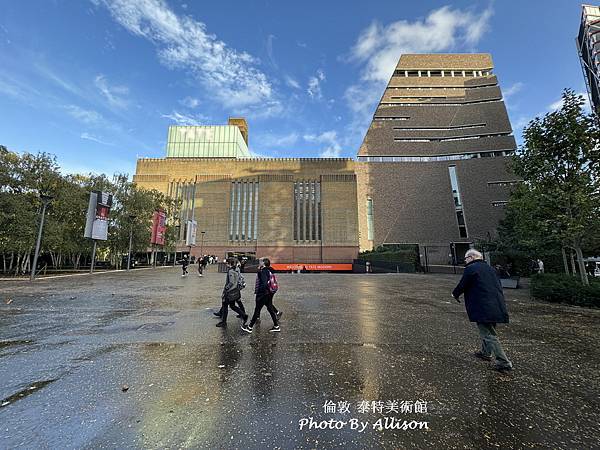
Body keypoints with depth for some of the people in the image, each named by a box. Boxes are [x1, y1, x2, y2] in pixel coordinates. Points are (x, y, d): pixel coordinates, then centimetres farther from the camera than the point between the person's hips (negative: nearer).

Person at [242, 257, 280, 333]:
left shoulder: (263, 272, -18)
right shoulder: (268, 271, 8)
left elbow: (264, 283, -26)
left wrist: (258, 291, -20)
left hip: (262, 295, -9)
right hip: (268, 293, 9)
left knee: (257, 310, 4)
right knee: (271, 310, 13)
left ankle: (249, 327, 18)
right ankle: (276, 326, 19)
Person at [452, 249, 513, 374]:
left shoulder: (470, 269, -12)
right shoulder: (489, 268, 15)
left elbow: (462, 285, -10)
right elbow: (498, 285, 20)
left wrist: (455, 294, 9)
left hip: (483, 309, -9)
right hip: (497, 306, 10)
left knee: (489, 335, 0)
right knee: (488, 331, 23)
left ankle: (504, 363, 3)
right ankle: (486, 353, 38)